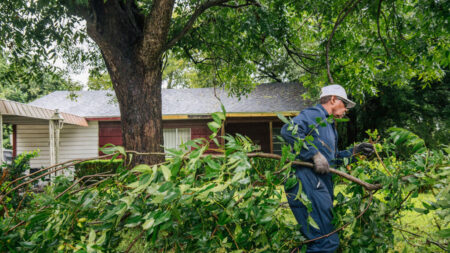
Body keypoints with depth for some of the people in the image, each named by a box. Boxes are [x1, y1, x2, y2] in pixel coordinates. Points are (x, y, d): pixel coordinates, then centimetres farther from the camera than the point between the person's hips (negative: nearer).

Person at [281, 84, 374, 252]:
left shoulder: (329, 125, 29)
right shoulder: (314, 114, -3)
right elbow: (288, 130, -23)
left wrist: (354, 151, 23)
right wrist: (315, 154, -22)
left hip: (321, 185, 11)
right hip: (307, 181, -11)